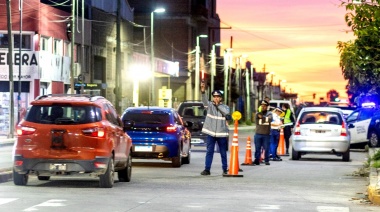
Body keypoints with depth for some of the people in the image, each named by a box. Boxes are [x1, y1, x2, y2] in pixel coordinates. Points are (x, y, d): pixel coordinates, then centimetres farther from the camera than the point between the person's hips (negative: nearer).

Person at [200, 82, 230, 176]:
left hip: (221, 133, 0)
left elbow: (226, 112, -17)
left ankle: (225, 169, 18)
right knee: (209, 152, -1)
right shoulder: (210, 105, 3)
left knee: (223, 153, 8)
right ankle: (207, 169, 0)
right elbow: (205, 100, -18)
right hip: (211, 133, 0)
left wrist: (218, 105, -11)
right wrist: (203, 91, -37)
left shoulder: (225, 107, 5)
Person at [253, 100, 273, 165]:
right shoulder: (258, 113, 7)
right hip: (258, 134, 1)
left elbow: (270, 119, -14)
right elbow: (256, 120, -9)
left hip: (266, 134, -1)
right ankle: (257, 160, 5)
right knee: (257, 148, 1)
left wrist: (262, 117, -20)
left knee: (266, 148, 1)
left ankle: (267, 160, 8)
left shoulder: (269, 113, 5)